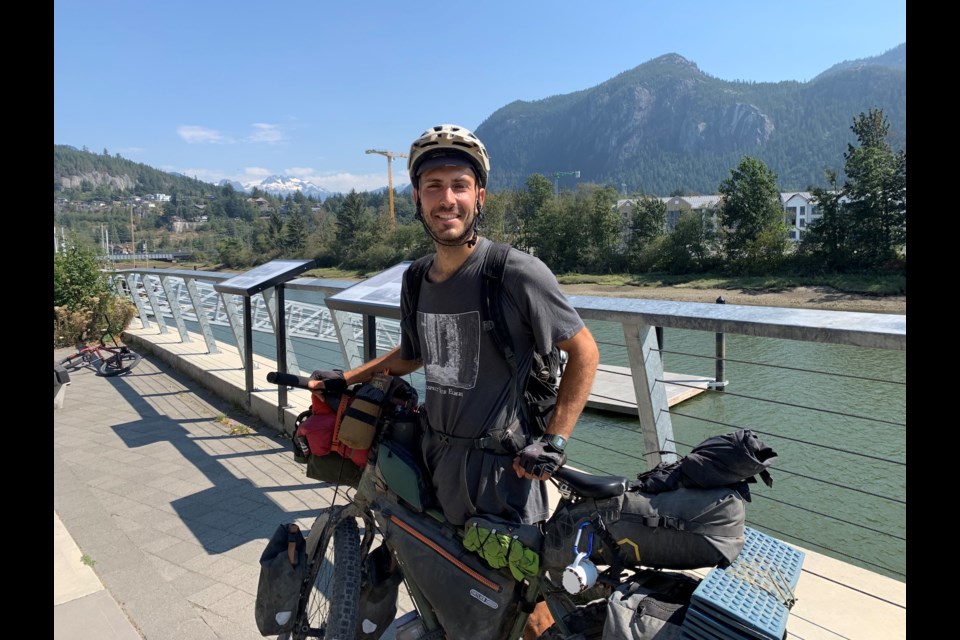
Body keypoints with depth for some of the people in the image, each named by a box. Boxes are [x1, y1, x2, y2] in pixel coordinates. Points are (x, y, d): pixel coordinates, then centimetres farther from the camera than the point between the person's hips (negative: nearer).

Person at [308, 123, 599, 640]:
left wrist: (554, 441, -14)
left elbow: (583, 350, -9)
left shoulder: (518, 273, -16)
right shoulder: (417, 283, 4)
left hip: (503, 468, -5)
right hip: (436, 460, 6)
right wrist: (345, 379, 17)